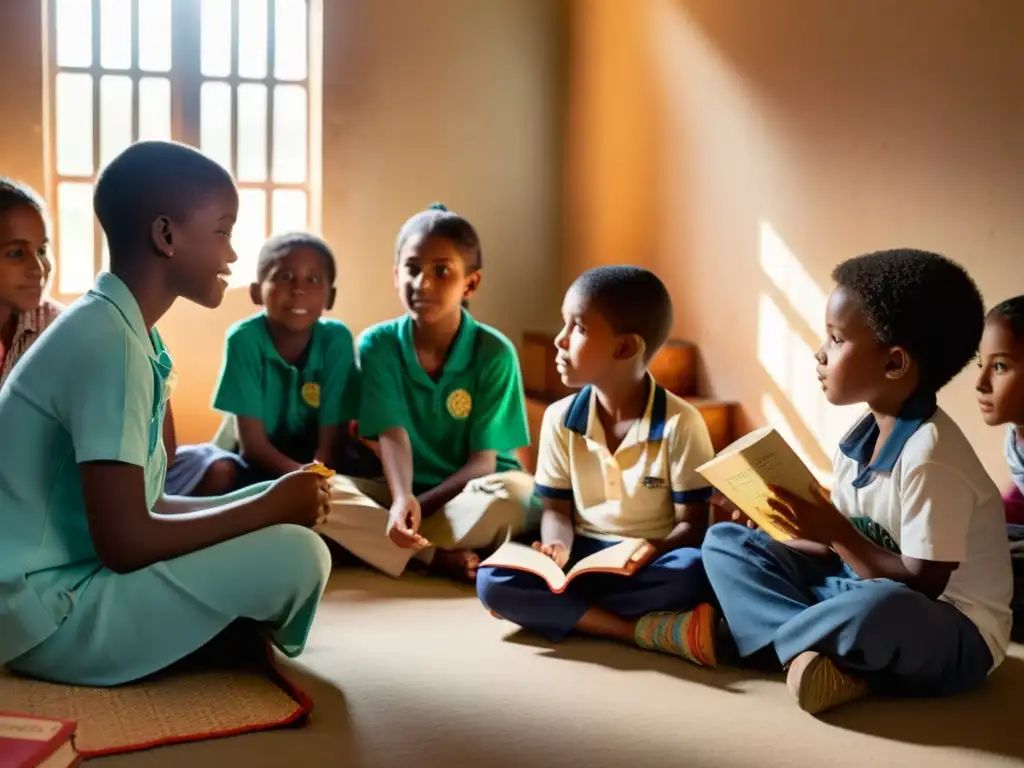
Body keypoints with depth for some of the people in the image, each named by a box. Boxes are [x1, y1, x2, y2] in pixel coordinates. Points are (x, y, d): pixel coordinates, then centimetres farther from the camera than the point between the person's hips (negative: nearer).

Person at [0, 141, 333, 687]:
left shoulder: (120, 330, 8)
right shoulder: (108, 341, -21)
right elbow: (124, 542, -24)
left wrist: (274, 500, 2)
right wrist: (273, 506, -13)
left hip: (76, 580, 9)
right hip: (51, 612, -9)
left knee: (283, 528, 13)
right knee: (296, 556, -18)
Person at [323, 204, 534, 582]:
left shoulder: (494, 352, -10)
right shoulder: (377, 344, -5)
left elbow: (483, 460, -11)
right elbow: (393, 437, -15)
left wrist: (421, 505, -23)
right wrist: (402, 499, -35)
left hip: (468, 495, -1)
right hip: (403, 491, 2)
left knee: (518, 491, -35)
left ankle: (384, 546, -24)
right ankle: (441, 559, -30)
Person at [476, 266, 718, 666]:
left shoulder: (680, 422, -11)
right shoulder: (560, 419, 0)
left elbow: (692, 523, -8)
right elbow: (557, 509, 5)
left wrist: (652, 551, -29)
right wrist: (558, 548, -18)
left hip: (649, 562, -3)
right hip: (584, 557, 4)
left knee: (694, 572, -37)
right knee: (493, 580, -24)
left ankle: (564, 611, -21)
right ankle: (649, 630, -29)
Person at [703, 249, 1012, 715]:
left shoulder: (930, 453, -23)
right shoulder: (860, 438, 2)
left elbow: (922, 586, -23)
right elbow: (848, 546, 8)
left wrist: (836, 534, -20)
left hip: (948, 632, -8)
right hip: (859, 589, 9)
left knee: (880, 610, -44)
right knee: (724, 542, -2)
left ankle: (771, 634, -15)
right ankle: (818, 654, -22)